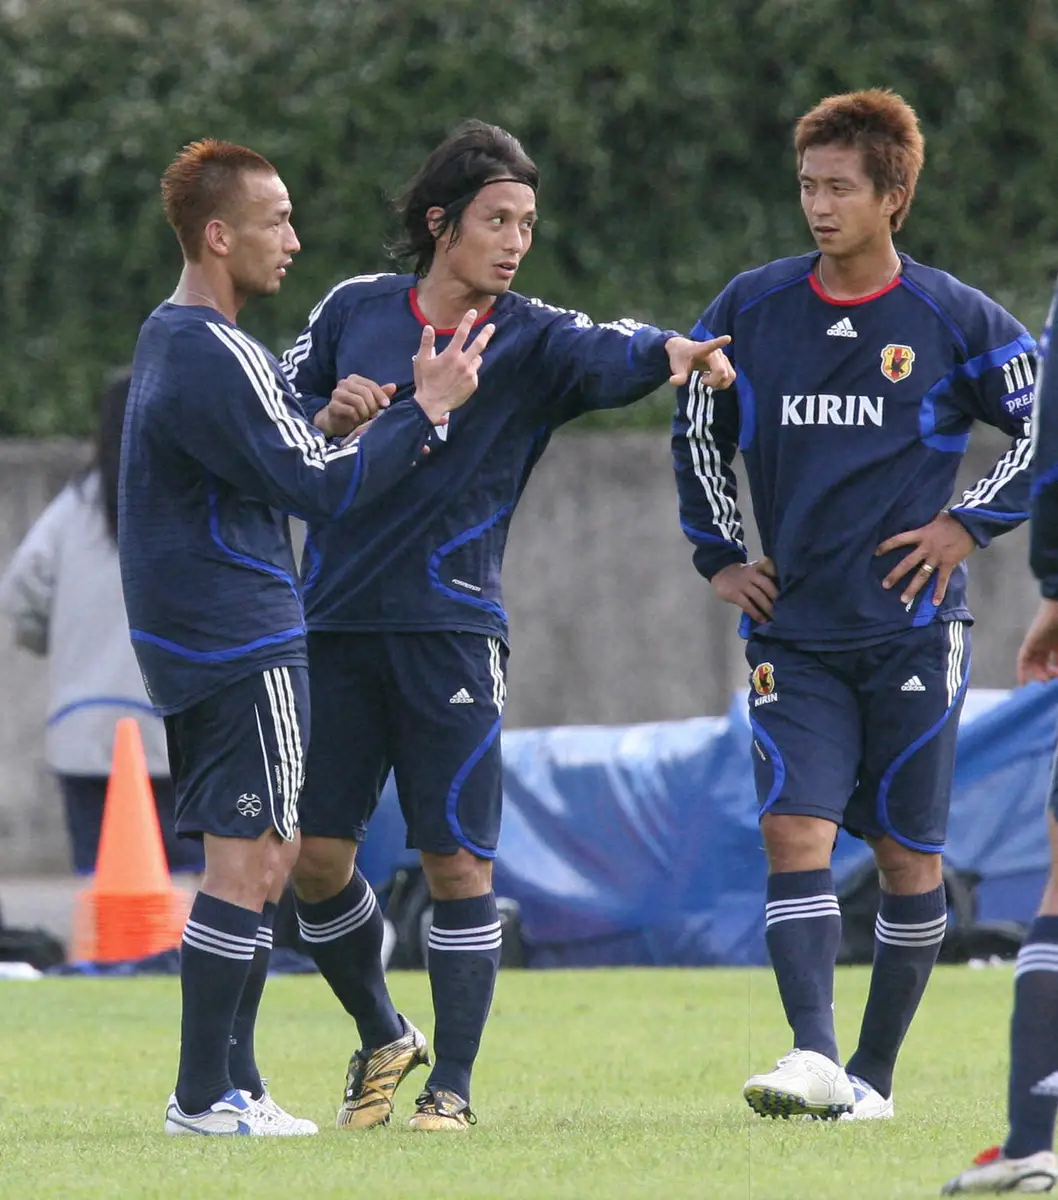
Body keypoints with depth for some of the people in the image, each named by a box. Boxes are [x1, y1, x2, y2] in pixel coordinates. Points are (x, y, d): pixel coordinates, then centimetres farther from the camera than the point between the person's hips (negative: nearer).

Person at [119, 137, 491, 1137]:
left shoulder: (169, 339, 14)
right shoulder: (216, 359, -18)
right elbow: (323, 491, -18)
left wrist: (338, 417, 5)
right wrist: (426, 409, -12)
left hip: (189, 636, 10)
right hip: (243, 642, -10)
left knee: (258, 858, 14)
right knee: (249, 861, -7)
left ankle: (230, 1083, 16)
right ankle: (205, 1096, -7)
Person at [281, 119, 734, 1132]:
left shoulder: (529, 339, 0)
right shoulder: (354, 310, 7)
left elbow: (607, 356, -21)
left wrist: (669, 350, -43)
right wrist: (330, 418, -7)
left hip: (448, 630, -2)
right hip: (332, 626, 2)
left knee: (458, 862, -6)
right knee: (314, 857, 3)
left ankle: (449, 1084, 5)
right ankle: (383, 1039, 26)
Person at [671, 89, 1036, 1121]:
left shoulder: (954, 319, -3)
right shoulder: (749, 309, 4)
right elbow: (695, 426, 20)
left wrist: (969, 523, -2)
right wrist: (716, 555, 14)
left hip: (911, 629, -1)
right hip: (791, 633, 1)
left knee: (907, 855, 3)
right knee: (794, 831, -14)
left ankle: (873, 1074, 14)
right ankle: (813, 1057, -22)